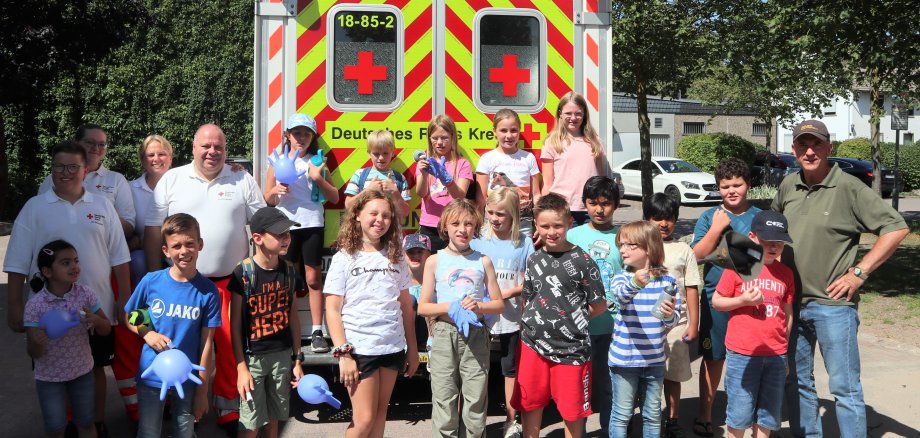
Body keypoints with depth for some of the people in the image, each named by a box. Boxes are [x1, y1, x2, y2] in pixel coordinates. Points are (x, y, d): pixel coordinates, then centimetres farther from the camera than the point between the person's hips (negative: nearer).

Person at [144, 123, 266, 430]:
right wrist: (155, 276, 2)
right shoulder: (171, 180, 4)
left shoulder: (243, 181, 4)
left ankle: (229, 408, 15)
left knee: (230, 346, 1)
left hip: (230, 280, 0)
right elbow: (153, 231, 5)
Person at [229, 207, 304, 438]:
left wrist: (298, 359, 8)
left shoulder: (289, 271, 1)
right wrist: (241, 367, -12)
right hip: (253, 356, -4)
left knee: (273, 417, 14)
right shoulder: (243, 273, -13)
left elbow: (293, 317, 8)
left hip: (283, 354, 4)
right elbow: (235, 325, -10)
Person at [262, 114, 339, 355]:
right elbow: (267, 199, 11)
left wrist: (318, 178, -10)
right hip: (285, 226, 1)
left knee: (313, 279, 2)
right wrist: (274, 192, -11)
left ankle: (317, 332, 6)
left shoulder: (317, 162, 7)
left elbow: (334, 197, 5)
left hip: (312, 226, 0)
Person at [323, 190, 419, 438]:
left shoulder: (396, 258, 9)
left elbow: (406, 306, 12)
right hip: (359, 349, -4)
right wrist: (343, 354, -13)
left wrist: (412, 348, 9)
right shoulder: (344, 258, -2)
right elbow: (332, 310, -6)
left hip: (393, 347, 4)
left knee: (380, 413, 10)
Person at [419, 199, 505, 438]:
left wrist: (479, 306, -10)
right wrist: (450, 307, -12)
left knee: (475, 403, 3)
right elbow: (423, 307, 4)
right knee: (444, 402, 1)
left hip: (476, 336, 1)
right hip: (445, 335, -1)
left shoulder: (483, 261, 7)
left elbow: (499, 304, 10)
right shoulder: (435, 261, 4)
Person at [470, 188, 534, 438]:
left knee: (511, 368, 13)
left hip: (511, 317, 0)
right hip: (480, 315, 0)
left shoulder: (524, 243, -3)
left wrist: (510, 291, -15)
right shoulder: (478, 241, -2)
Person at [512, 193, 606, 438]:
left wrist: (570, 322, 0)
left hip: (571, 346, -4)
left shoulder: (581, 260, -9)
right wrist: (535, 323, 3)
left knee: (572, 408, 9)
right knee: (529, 403, 14)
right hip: (533, 343, 4)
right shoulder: (534, 260, 6)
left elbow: (599, 306, -4)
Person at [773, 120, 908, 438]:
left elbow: (897, 227, -13)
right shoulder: (788, 186, 6)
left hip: (832, 305, -6)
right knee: (797, 382, 16)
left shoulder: (849, 188, -11)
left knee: (844, 387, -1)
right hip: (791, 302, 6)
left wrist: (859, 272, -15)